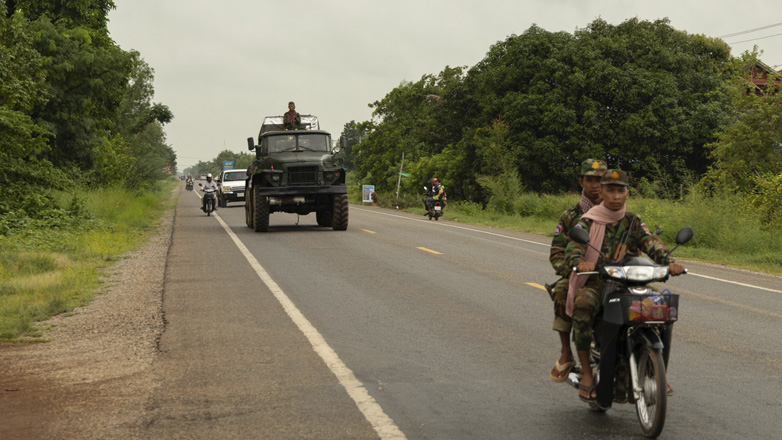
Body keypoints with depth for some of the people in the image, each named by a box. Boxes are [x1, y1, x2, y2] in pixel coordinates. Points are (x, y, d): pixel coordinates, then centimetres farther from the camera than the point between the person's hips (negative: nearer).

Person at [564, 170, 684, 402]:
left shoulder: (633, 222, 13)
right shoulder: (588, 222, 4)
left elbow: (652, 244, -4)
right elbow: (572, 248, -12)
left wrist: (669, 262, -26)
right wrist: (579, 262, -37)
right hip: (594, 282, -3)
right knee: (583, 305, -37)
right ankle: (586, 372, -28)